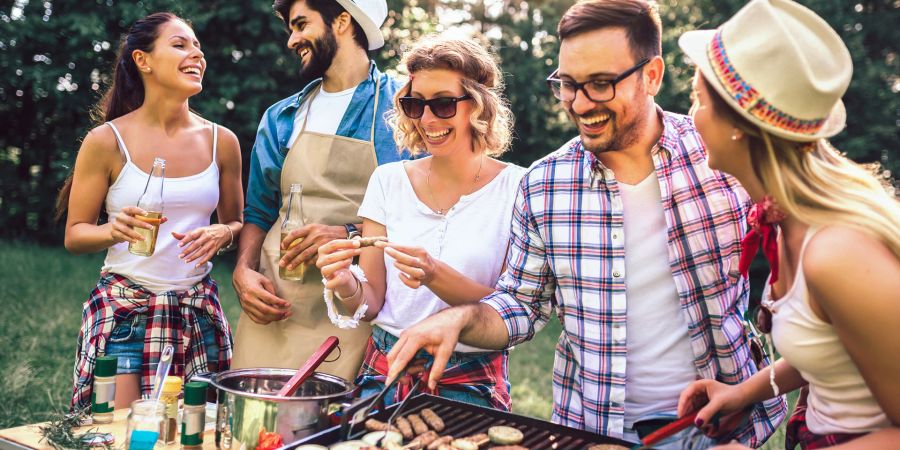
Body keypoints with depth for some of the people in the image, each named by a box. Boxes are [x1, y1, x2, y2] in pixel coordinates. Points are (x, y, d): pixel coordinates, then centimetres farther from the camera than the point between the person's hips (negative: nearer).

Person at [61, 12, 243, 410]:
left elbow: (237, 223, 15)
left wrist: (223, 234, -8)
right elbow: (74, 235, 1)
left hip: (198, 312, 3)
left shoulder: (221, 142, 4)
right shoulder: (106, 141, -4)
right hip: (123, 311, -3)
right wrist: (114, 232, -20)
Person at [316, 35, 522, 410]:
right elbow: (372, 302, 4)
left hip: (470, 384, -2)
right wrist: (348, 287, -18)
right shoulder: (389, 180, 4)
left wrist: (435, 276, -23)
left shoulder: (515, 188, -5)